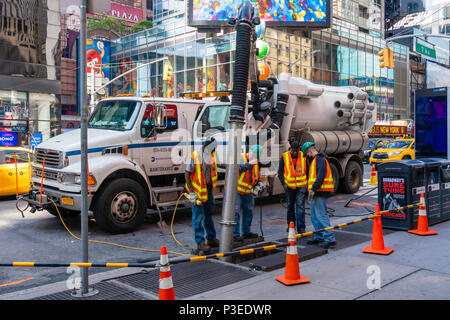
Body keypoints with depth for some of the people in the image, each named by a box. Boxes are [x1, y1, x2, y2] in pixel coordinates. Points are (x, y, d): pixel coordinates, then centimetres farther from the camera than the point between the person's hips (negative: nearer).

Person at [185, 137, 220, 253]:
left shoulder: (212, 156, 2)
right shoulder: (195, 156, -16)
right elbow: (187, 174, -15)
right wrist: (191, 193, -17)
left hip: (208, 188, 7)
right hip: (197, 190, -6)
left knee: (209, 215, 16)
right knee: (198, 216, -1)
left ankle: (211, 239, 27)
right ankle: (200, 242, 7)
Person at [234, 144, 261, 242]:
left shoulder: (255, 163, 8)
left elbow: (256, 178, 20)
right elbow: (237, 168, -34)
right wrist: (249, 164, -41)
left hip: (247, 191, 8)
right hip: (236, 190, -8)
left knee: (248, 211, 14)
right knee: (235, 212, -9)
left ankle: (246, 232, 27)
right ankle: (235, 234, -2)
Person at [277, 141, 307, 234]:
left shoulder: (303, 156, -3)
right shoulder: (284, 157, -5)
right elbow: (280, 171, -1)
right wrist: (283, 183, -12)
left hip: (301, 186, -1)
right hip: (289, 186, 1)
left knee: (300, 206, -7)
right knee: (290, 206, 14)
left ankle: (301, 228, -5)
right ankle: (290, 224, 30)